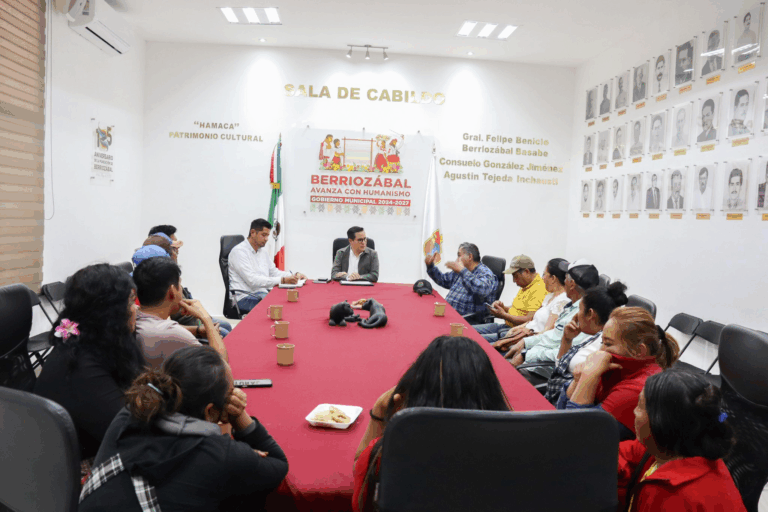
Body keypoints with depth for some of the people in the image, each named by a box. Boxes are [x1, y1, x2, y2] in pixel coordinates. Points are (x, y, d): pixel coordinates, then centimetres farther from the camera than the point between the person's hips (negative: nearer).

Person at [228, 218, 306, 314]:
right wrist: (282, 280, -27)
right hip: (245, 297, -8)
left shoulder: (262, 251, 19)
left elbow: (274, 272, 24)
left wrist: (295, 275, 4)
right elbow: (253, 280, -20)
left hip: (263, 293, 8)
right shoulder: (239, 251, -9)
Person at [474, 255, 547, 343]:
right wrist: (503, 307, 6)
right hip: (508, 325, 11)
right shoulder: (525, 287, 18)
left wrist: (504, 315, -14)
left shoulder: (539, 290, -16)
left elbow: (529, 321, -23)